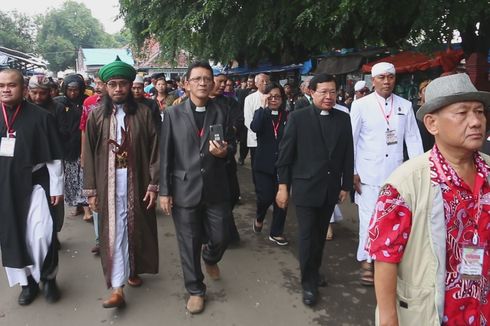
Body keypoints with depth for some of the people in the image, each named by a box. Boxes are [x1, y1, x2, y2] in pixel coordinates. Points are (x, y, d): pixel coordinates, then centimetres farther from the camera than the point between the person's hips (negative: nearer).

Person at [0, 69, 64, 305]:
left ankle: (48, 278, 17)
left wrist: (56, 188, -7)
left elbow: (54, 156, -6)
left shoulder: (40, 117, -9)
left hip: (34, 184, -4)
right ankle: (27, 282, 28)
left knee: (41, 235, -8)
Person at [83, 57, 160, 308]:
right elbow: (89, 154, 1)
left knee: (136, 227, 12)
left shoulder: (143, 113, -3)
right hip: (109, 183, 0)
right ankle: (117, 287, 8)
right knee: (113, 231, 2)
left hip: (137, 181, 0)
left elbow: (154, 150, -3)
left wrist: (153, 184, -7)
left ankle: (133, 270, 35)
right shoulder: (96, 115, 0)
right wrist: (91, 190, -1)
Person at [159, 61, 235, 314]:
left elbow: (232, 147, 9)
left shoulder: (222, 114, 5)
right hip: (184, 190, -1)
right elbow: (165, 154, -2)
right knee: (189, 244, 9)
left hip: (216, 189, 2)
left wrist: (224, 151, -16)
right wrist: (164, 191, -5)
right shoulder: (173, 114, -1)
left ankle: (209, 258, 47)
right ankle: (195, 289, 31)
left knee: (221, 238, 10)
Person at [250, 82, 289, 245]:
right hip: (264, 164, -1)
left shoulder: (288, 116, 1)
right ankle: (259, 217, 26)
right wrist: (263, 106, -20)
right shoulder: (260, 113, 1)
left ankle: (276, 233, 24)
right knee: (265, 197, -9)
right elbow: (255, 127, -22)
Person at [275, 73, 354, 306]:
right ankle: (309, 283, 19)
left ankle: (314, 272, 36)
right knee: (307, 236, 3)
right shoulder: (297, 118, -7)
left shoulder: (343, 119, 2)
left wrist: (346, 185, 6)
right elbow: (285, 154, -6)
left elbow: (348, 155, 6)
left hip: (331, 189, 4)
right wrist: (283, 186, -7)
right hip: (306, 188, -3)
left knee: (320, 234, 17)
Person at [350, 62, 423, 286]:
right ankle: (366, 260, 19)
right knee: (369, 217, 2)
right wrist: (352, 172, -5)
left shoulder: (405, 106, 5)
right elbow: (351, 140, -2)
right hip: (369, 174, -3)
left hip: (396, 173, 3)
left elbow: (413, 139, 7)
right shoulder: (361, 105, -3)